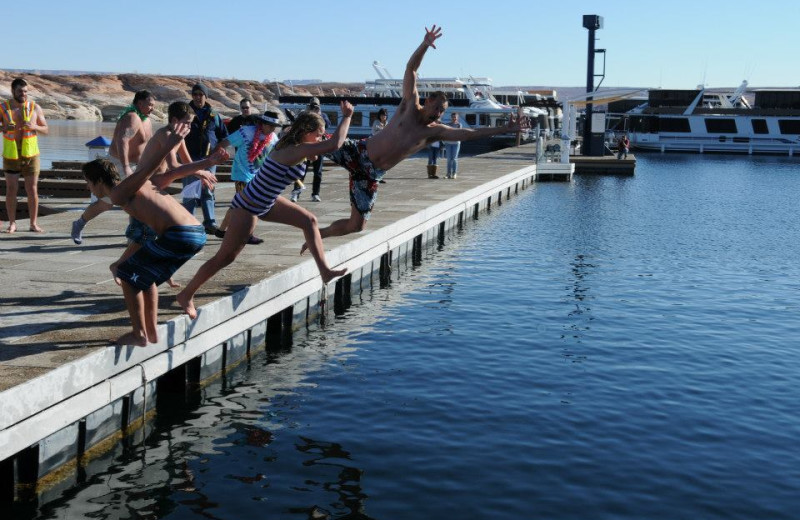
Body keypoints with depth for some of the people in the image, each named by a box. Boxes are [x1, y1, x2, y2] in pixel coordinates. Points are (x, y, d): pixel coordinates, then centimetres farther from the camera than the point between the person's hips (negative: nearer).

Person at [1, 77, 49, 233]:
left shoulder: (35, 108, 0)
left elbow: (46, 130, 4)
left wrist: (34, 127, -17)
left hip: (30, 155, 0)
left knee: (32, 190, 1)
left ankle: (34, 223, 10)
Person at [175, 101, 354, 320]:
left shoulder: (294, 148, 1)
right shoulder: (294, 151, -26)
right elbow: (334, 144, -33)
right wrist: (347, 116, -22)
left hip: (266, 202, 10)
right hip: (247, 208, -10)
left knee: (309, 220, 8)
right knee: (225, 257, -2)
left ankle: (325, 271, 12)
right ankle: (186, 295, 12)